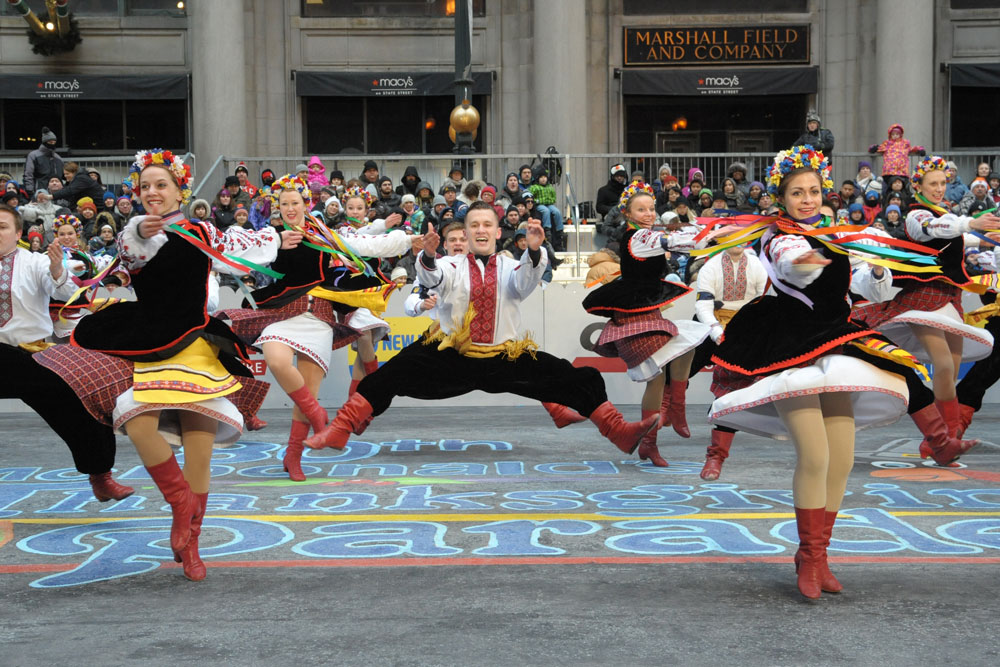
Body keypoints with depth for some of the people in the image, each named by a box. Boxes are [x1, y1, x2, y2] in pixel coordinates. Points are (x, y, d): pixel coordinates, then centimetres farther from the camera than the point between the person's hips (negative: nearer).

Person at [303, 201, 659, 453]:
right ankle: (338, 431, -16)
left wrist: (534, 250, -35)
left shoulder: (510, 267, 10)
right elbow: (432, 277, -15)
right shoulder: (452, 266, 7)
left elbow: (526, 280, -14)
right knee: (395, 372, -22)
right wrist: (428, 256, -39)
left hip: (505, 358, 1)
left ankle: (621, 432, -6)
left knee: (577, 379, -14)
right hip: (452, 356, -1)